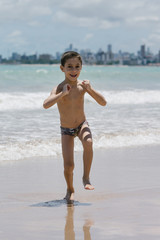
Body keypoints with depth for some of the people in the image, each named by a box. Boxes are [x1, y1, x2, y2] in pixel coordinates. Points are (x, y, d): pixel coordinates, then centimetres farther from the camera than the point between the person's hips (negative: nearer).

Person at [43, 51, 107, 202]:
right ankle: (70, 190, 22)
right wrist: (63, 94, -45)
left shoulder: (82, 85, -12)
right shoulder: (59, 88, -20)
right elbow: (46, 105, -38)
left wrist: (90, 89, -27)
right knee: (68, 165, -8)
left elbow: (103, 103, -14)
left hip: (82, 125, 1)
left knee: (88, 142, -33)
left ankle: (86, 178, -16)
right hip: (66, 130, -1)